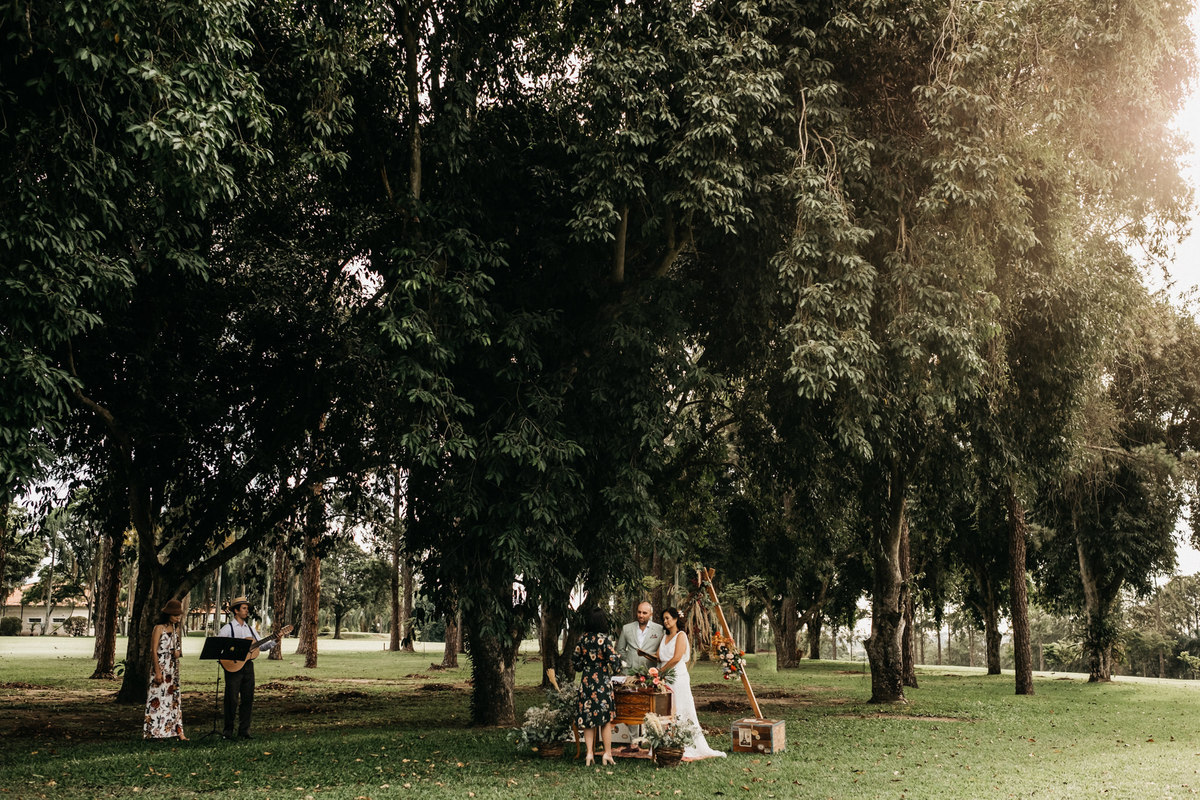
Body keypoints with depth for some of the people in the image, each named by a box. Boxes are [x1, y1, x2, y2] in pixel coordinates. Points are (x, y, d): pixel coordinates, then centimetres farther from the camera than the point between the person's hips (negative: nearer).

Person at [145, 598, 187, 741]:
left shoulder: (176, 629, 13)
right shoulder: (159, 628, -7)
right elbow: (154, 651, -10)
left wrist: (179, 652, -2)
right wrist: (158, 671, -15)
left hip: (173, 669, 7)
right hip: (161, 666, -7)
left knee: (173, 698, 5)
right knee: (158, 697, -6)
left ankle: (177, 731, 5)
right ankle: (155, 731, -1)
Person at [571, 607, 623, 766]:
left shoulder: (583, 639, 1)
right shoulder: (605, 639, -11)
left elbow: (575, 661, 7)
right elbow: (614, 661, -14)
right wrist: (617, 655, 7)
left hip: (586, 681, 3)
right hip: (603, 682, -3)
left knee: (588, 717, 8)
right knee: (606, 719, 7)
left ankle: (590, 753, 5)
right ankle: (607, 753, 10)